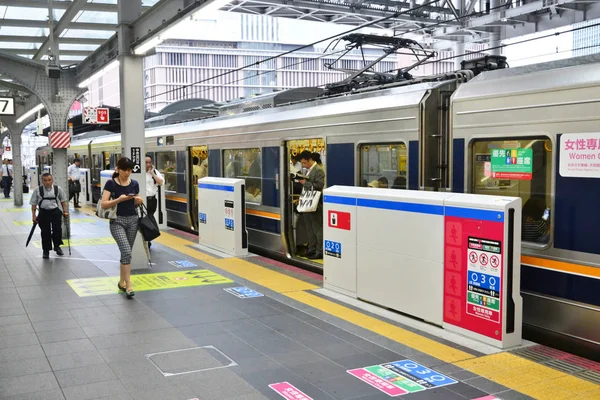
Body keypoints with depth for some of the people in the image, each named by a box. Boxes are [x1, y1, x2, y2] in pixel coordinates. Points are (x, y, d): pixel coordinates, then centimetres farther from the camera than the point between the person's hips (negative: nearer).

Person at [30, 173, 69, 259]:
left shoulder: (58, 189, -1)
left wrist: (65, 211, 4)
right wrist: (34, 216, -2)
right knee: (45, 232, 4)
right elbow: (33, 204, 2)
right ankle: (46, 250, 17)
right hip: (43, 213, 0)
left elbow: (63, 201, 10)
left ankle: (57, 246, 20)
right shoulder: (37, 190, -3)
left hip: (55, 212, 0)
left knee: (57, 229, -3)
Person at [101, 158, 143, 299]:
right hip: (117, 221, -4)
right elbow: (104, 204, -12)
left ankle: (121, 282, 26)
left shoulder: (134, 184, 4)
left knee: (126, 252, 10)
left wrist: (139, 201, -8)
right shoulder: (110, 183, -8)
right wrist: (119, 199, -24)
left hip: (133, 220, 5)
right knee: (126, 251, -18)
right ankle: (128, 286, -13)